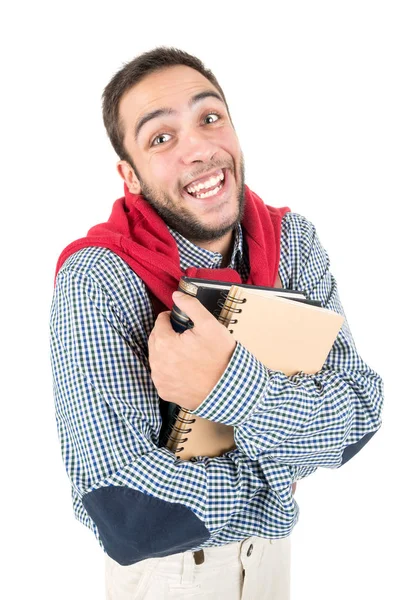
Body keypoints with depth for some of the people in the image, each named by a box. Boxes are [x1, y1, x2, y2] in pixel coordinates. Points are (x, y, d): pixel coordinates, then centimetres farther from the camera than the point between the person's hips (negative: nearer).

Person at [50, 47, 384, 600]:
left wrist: (236, 388, -38)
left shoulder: (294, 240, -14)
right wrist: (288, 463, -21)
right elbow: (130, 519, -35)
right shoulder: (96, 282, -29)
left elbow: (362, 414, -20)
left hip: (268, 533, 4)